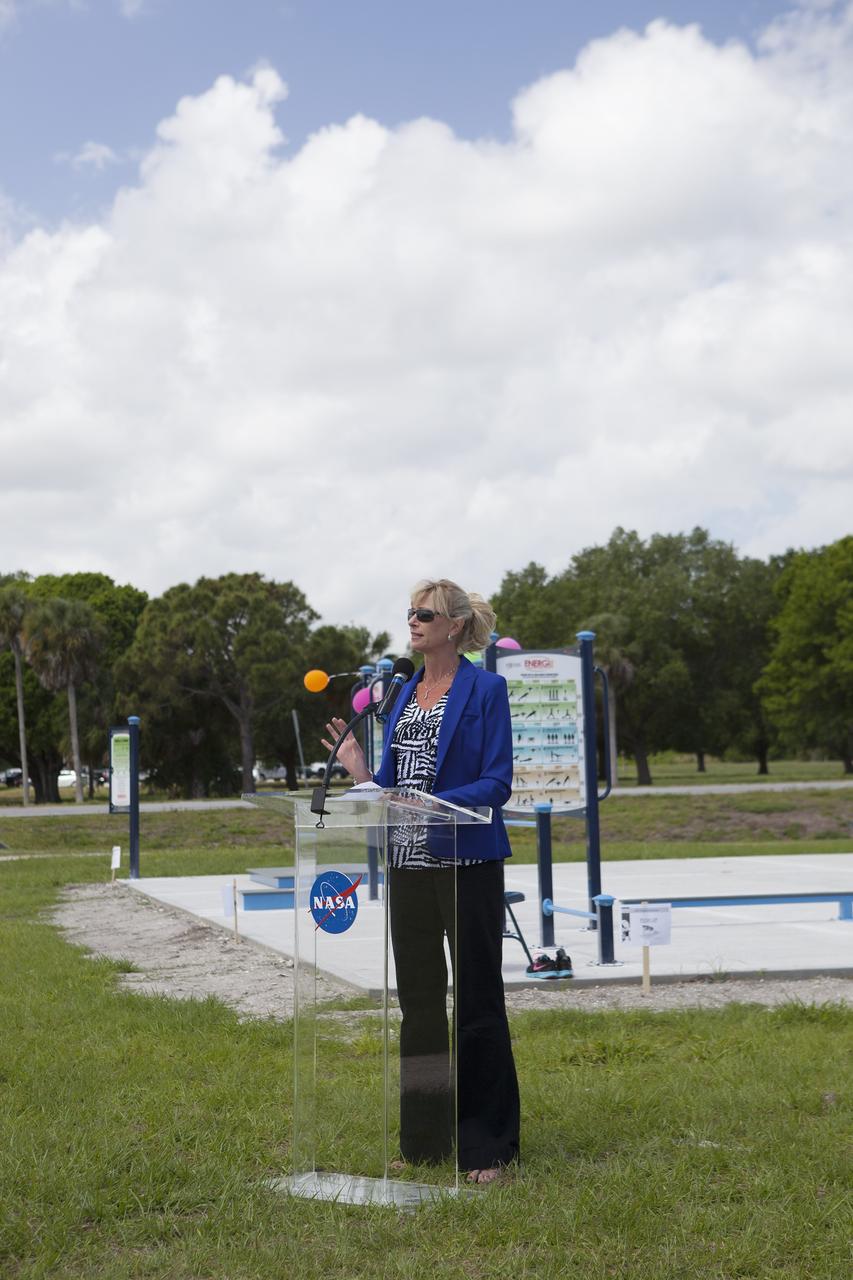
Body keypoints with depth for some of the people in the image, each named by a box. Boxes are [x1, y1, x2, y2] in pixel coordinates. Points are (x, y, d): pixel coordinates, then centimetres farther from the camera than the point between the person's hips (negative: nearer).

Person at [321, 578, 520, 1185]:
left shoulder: (486, 689, -7)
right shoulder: (406, 691, 14)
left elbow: (497, 782, -12)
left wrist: (437, 803, -24)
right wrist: (363, 772, -2)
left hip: (466, 859, -7)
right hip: (409, 862, 7)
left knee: (477, 1001, -1)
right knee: (418, 1001, 10)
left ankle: (488, 1146, 8)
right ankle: (426, 1139, 20)